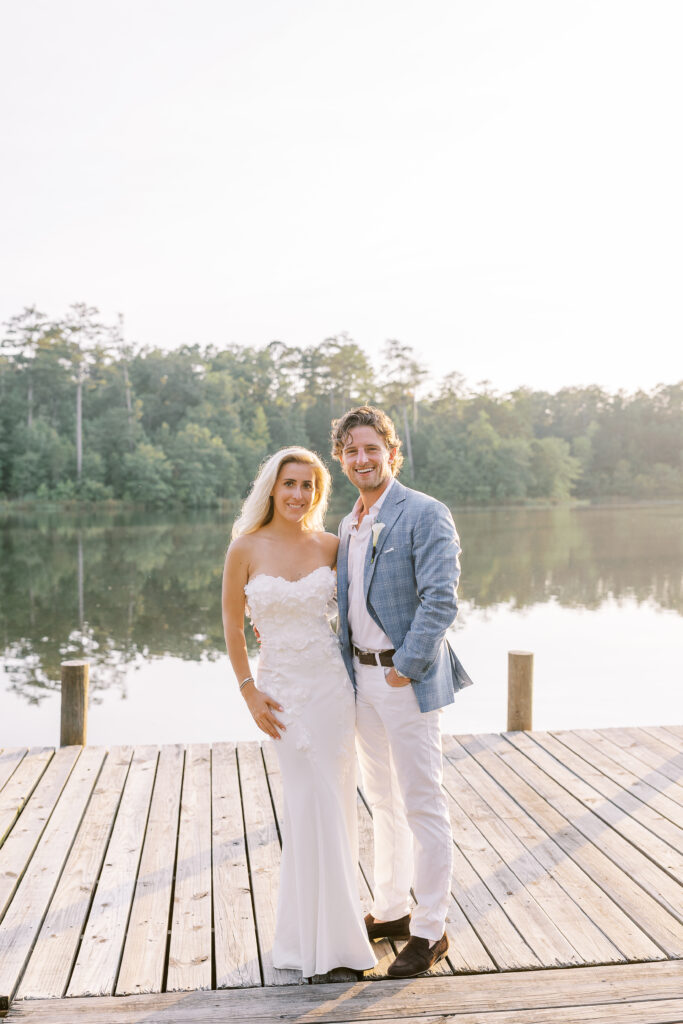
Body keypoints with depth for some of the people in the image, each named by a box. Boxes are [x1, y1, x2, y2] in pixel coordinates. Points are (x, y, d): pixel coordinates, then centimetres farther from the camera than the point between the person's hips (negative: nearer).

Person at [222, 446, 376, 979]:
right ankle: (323, 932, 20)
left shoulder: (331, 545, -1)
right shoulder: (246, 549, -7)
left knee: (334, 796, 8)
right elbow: (233, 624, 1)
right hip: (282, 687, -2)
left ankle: (332, 912, 31)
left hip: (332, 681, 2)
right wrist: (249, 692, -2)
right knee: (313, 800, 0)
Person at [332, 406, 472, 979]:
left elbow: (441, 599, -19)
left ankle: (430, 932, 15)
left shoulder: (425, 515, -12)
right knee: (384, 802, 19)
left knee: (422, 805, 1)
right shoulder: (349, 526, 13)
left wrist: (406, 668, -19)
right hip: (361, 677, 8)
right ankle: (391, 911, 34)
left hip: (407, 679, -8)